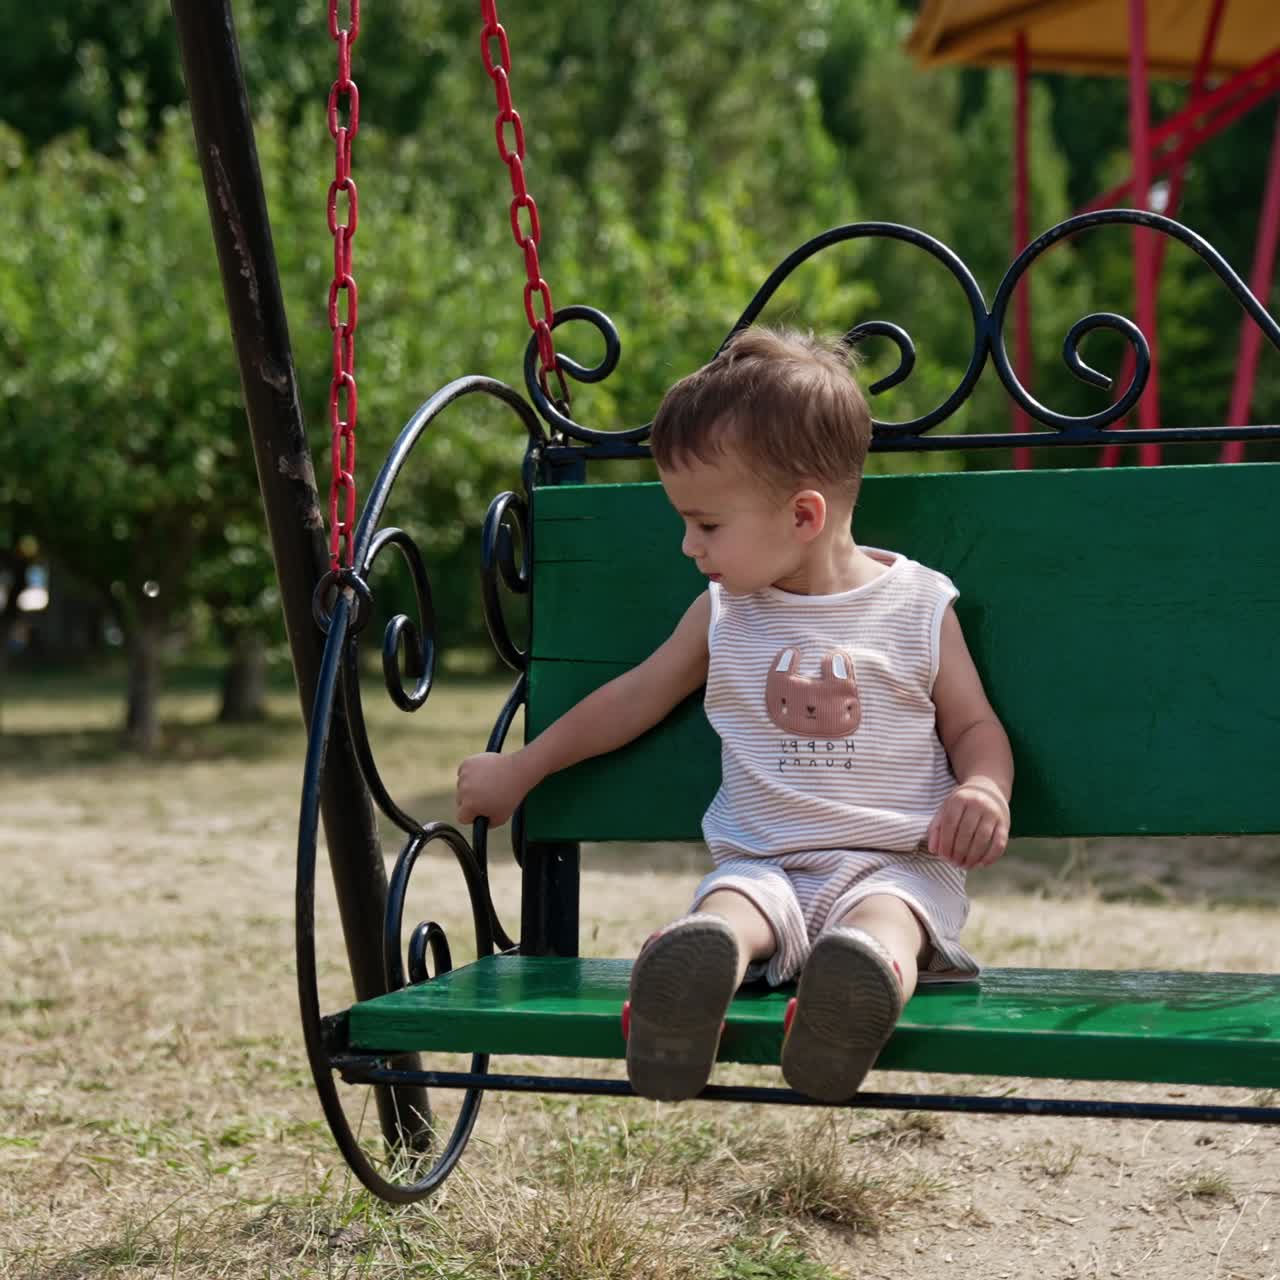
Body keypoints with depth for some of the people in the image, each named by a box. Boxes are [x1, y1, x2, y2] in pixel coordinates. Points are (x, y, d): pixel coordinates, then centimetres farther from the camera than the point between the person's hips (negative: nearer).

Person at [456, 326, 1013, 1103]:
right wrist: (519, 772, 33)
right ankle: (688, 974, -68)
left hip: (896, 862, -2)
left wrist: (983, 790, -12)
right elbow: (635, 697, 27)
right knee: (725, 912, -35)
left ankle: (867, 980, -71)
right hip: (762, 863, 2)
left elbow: (975, 726, 12)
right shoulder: (724, 614, 14)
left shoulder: (920, 607, 4)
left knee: (881, 921, -39)